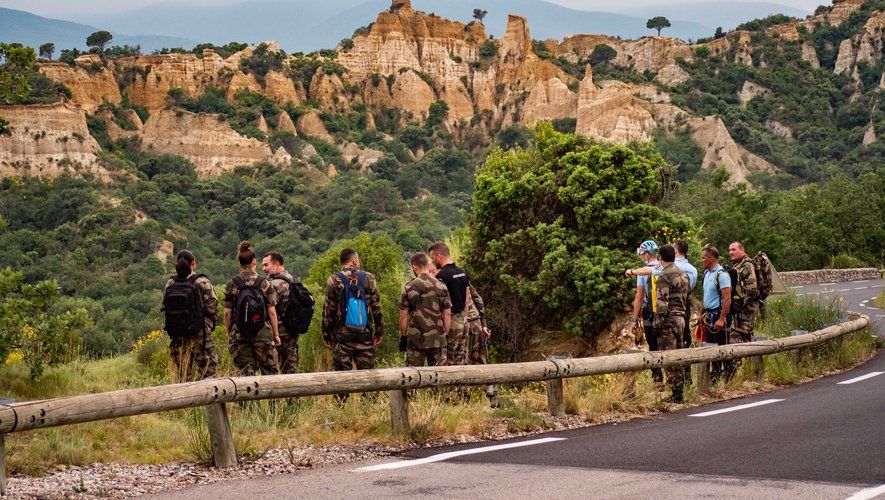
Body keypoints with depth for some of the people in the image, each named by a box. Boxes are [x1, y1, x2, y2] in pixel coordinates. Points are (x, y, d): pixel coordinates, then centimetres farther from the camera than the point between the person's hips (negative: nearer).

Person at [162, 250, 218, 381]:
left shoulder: (170, 284, 4)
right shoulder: (202, 282, -9)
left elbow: (165, 307, 7)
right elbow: (212, 307, -7)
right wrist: (210, 323, 9)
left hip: (177, 334, 5)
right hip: (199, 334, -4)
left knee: (183, 373, 11)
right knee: (208, 370, 0)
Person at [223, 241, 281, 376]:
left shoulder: (232, 284, -2)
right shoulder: (264, 283, -3)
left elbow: (227, 313, -1)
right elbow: (272, 312, -3)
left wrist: (229, 333, 11)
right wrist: (276, 334, 5)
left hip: (239, 335, 1)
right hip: (263, 334, -1)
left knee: (244, 373, 6)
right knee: (270, 371, 6)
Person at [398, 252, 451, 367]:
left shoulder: (408, 287, -4)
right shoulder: (441, 286, 1)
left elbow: (404, 316, -2)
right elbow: (447, 314, 2)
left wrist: (403, 337, 6)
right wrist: (446, 335, 10)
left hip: (415, 340, -2)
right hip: (438, 339, 2)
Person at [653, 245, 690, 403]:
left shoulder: (665, 275, -13)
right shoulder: (683, 274, 14)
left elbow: (662, 302, -19)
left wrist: (658, 322, -16)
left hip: (669, 320, -9)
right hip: (681, 318, 9)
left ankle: (675, 395, -10)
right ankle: (679, 393, 16)